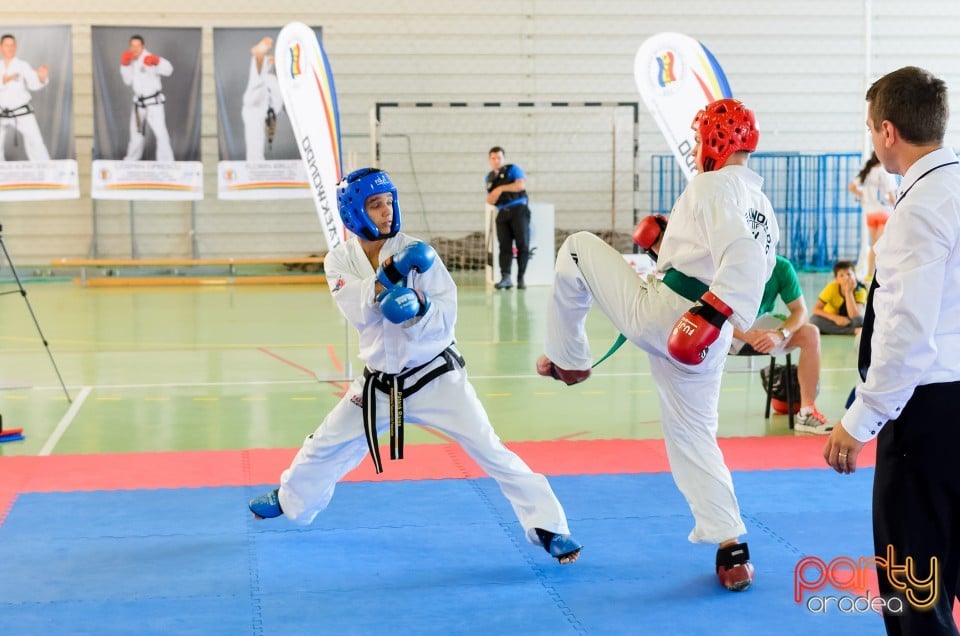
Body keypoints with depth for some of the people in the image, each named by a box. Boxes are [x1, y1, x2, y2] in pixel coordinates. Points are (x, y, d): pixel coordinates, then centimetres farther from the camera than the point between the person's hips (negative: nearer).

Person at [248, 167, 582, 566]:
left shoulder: (417, 252, -13)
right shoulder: (339, 261, -3)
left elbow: (445, 321, -14)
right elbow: (360, 312, -21)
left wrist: (420, 308, -36)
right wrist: (389, 275, -36)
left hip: (435, 375, -3)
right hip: (380, 382, 4)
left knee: (490, 451, -12)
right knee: (326, 446, 17)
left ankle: (548, 527, -4)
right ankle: (292, 501, 46)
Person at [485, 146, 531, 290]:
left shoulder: (513, 169, 5)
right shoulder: (489, 177, 20)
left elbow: (521, 185, -13)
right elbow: (490, 200, 20)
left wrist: (501, 188, -8)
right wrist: (493, 197, -5)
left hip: (519, 209, -4)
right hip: (502, 213, 4)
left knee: (523, 245, -8)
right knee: (505, 246, -8)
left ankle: (521, 278, -6)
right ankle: (505, 277, -18)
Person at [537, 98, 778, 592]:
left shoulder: (711, 186, -9)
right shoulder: (764, 209, 19)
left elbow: (740, 252, -27)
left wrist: (715, 307, -37)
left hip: (659, 312, -8)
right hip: (704, 343, 8)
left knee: (578, 248, 11)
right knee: (692, 436, 18)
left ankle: (567, 360, 24)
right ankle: (732, 547, 12)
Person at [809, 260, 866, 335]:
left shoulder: (860, 290, -19)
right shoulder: (832, 287, -18)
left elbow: (854, 316, -31)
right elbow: (816, 309, -20)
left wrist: (849, 292, -33)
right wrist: (835, 318, -33)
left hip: (848, 322, -2)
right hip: (832, 321, 2)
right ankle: (854, 330, -32)